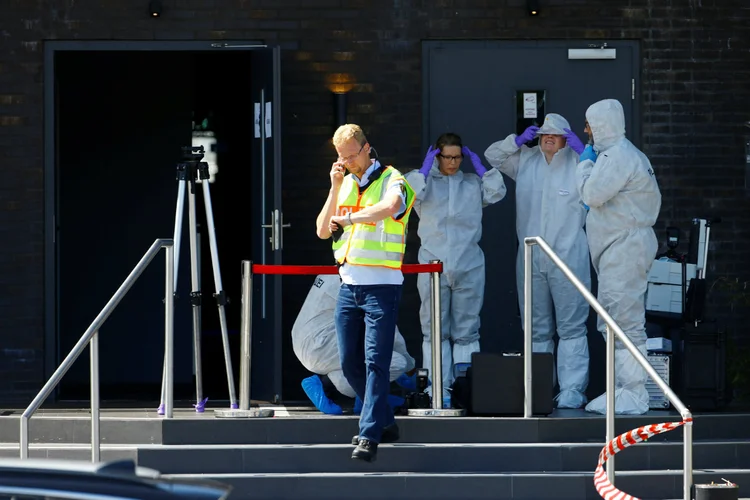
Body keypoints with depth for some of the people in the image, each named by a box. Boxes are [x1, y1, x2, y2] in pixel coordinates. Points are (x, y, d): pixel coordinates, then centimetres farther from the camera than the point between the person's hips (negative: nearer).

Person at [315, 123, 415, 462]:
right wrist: (335, 188, 0)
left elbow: (388, 208, -30)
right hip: (348, 284, 7)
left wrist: (345, 219, -24)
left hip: (381, 285, -7)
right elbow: (323, 231, 8)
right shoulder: (343, 184, 15)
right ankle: (385, 423, 23)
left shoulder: (391, 181, -6)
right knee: (350, 363, 9)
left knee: (376, 362, -11)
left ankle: (369, 436, -14)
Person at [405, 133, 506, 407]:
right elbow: (411, 194, -8)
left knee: (466, 331, 2)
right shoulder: (424, 180, 11)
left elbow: (497, 192, 1)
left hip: (468, 267, 1)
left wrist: (478, 165, 5)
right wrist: (425, 168, -2)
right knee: (435, 331, -2)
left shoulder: (473, 183, 15)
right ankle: (439, 391, -2)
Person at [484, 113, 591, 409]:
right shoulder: (526, 160, 12)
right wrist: (517, 140, 7)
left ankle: (572, 390, -8)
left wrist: (582, 151, -14)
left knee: (571, 327, -6)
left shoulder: (577, 162, -2)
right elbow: (492, 156, 23)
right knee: (537, 329, 10)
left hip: (569, 259, -5)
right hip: (530, 259, 5)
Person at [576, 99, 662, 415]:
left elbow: (592, 193, -19)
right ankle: (622, 390, 18)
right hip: (618, 247, 11)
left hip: (625, 244, -11)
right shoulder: (624, 154, 20)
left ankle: (633, 395, -13)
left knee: (624, 320, -12)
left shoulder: (618, 156, -15)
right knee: (614, 322, 14)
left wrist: (585, 163, -3)